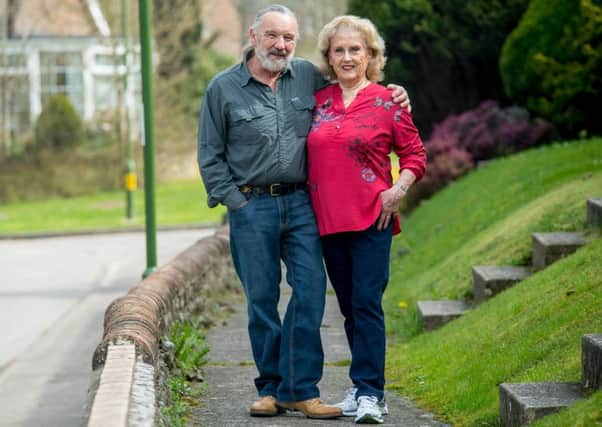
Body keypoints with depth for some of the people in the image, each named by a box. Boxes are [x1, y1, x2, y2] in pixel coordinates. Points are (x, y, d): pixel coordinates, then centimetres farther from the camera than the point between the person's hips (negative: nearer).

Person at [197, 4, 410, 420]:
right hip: (251, 207, -2)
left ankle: (298, 388, -1)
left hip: (300, 203, 2)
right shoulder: (224, 87, 3)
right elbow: (210, 155, 5)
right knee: (262, 299, 4)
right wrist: (234, 201, -4)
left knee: (311, 290, -7)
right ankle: (271, 389, 15)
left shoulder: (308, 76, 8)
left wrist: (391, 95, 7)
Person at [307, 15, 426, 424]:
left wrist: (398, 190, -12)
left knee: (367, 303, -10)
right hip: (328, 220, 5)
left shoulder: (386, 102, -1)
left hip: (371, 220, -5)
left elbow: (415, 153, 2)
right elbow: (310, 153, 21)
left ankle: (369, 392, -9)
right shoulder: (318, 101, 10)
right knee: (349, 307, 11)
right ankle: (366, 386, 21)